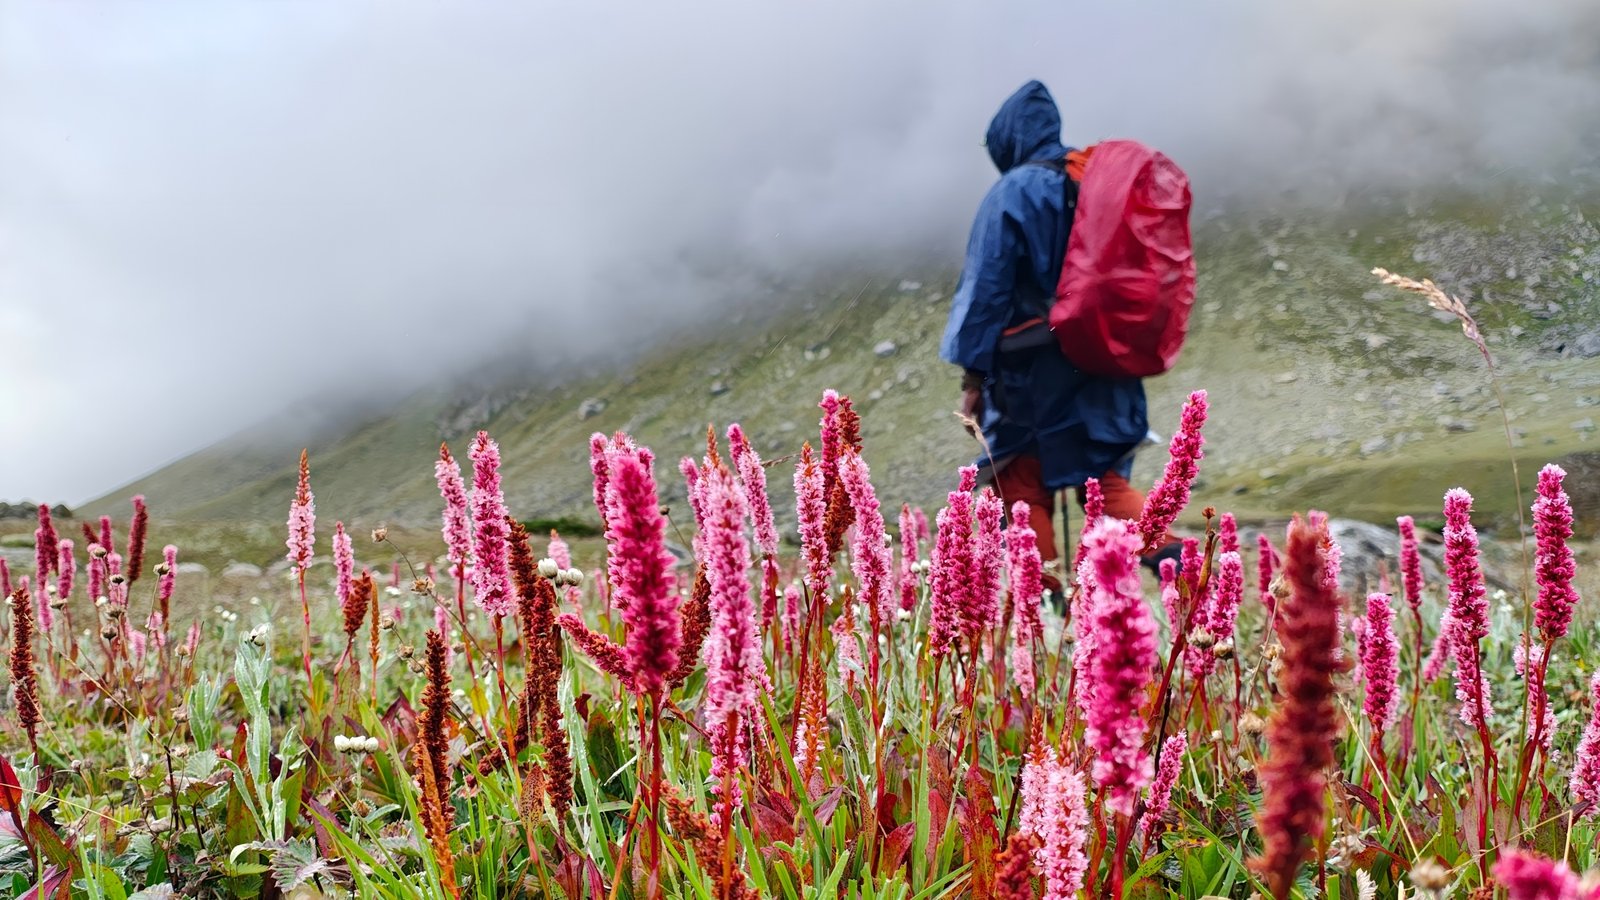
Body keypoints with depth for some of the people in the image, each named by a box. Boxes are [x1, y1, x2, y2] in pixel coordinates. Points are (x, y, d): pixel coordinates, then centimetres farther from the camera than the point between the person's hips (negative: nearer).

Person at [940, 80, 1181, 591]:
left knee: (1023, 483, 8)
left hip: (1036, 369, -5)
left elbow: (987, 287, -10)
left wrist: (973, 375, -7)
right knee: (1104, 476, 12)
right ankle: (1170, 559, -9)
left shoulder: (1012, 194, -8)